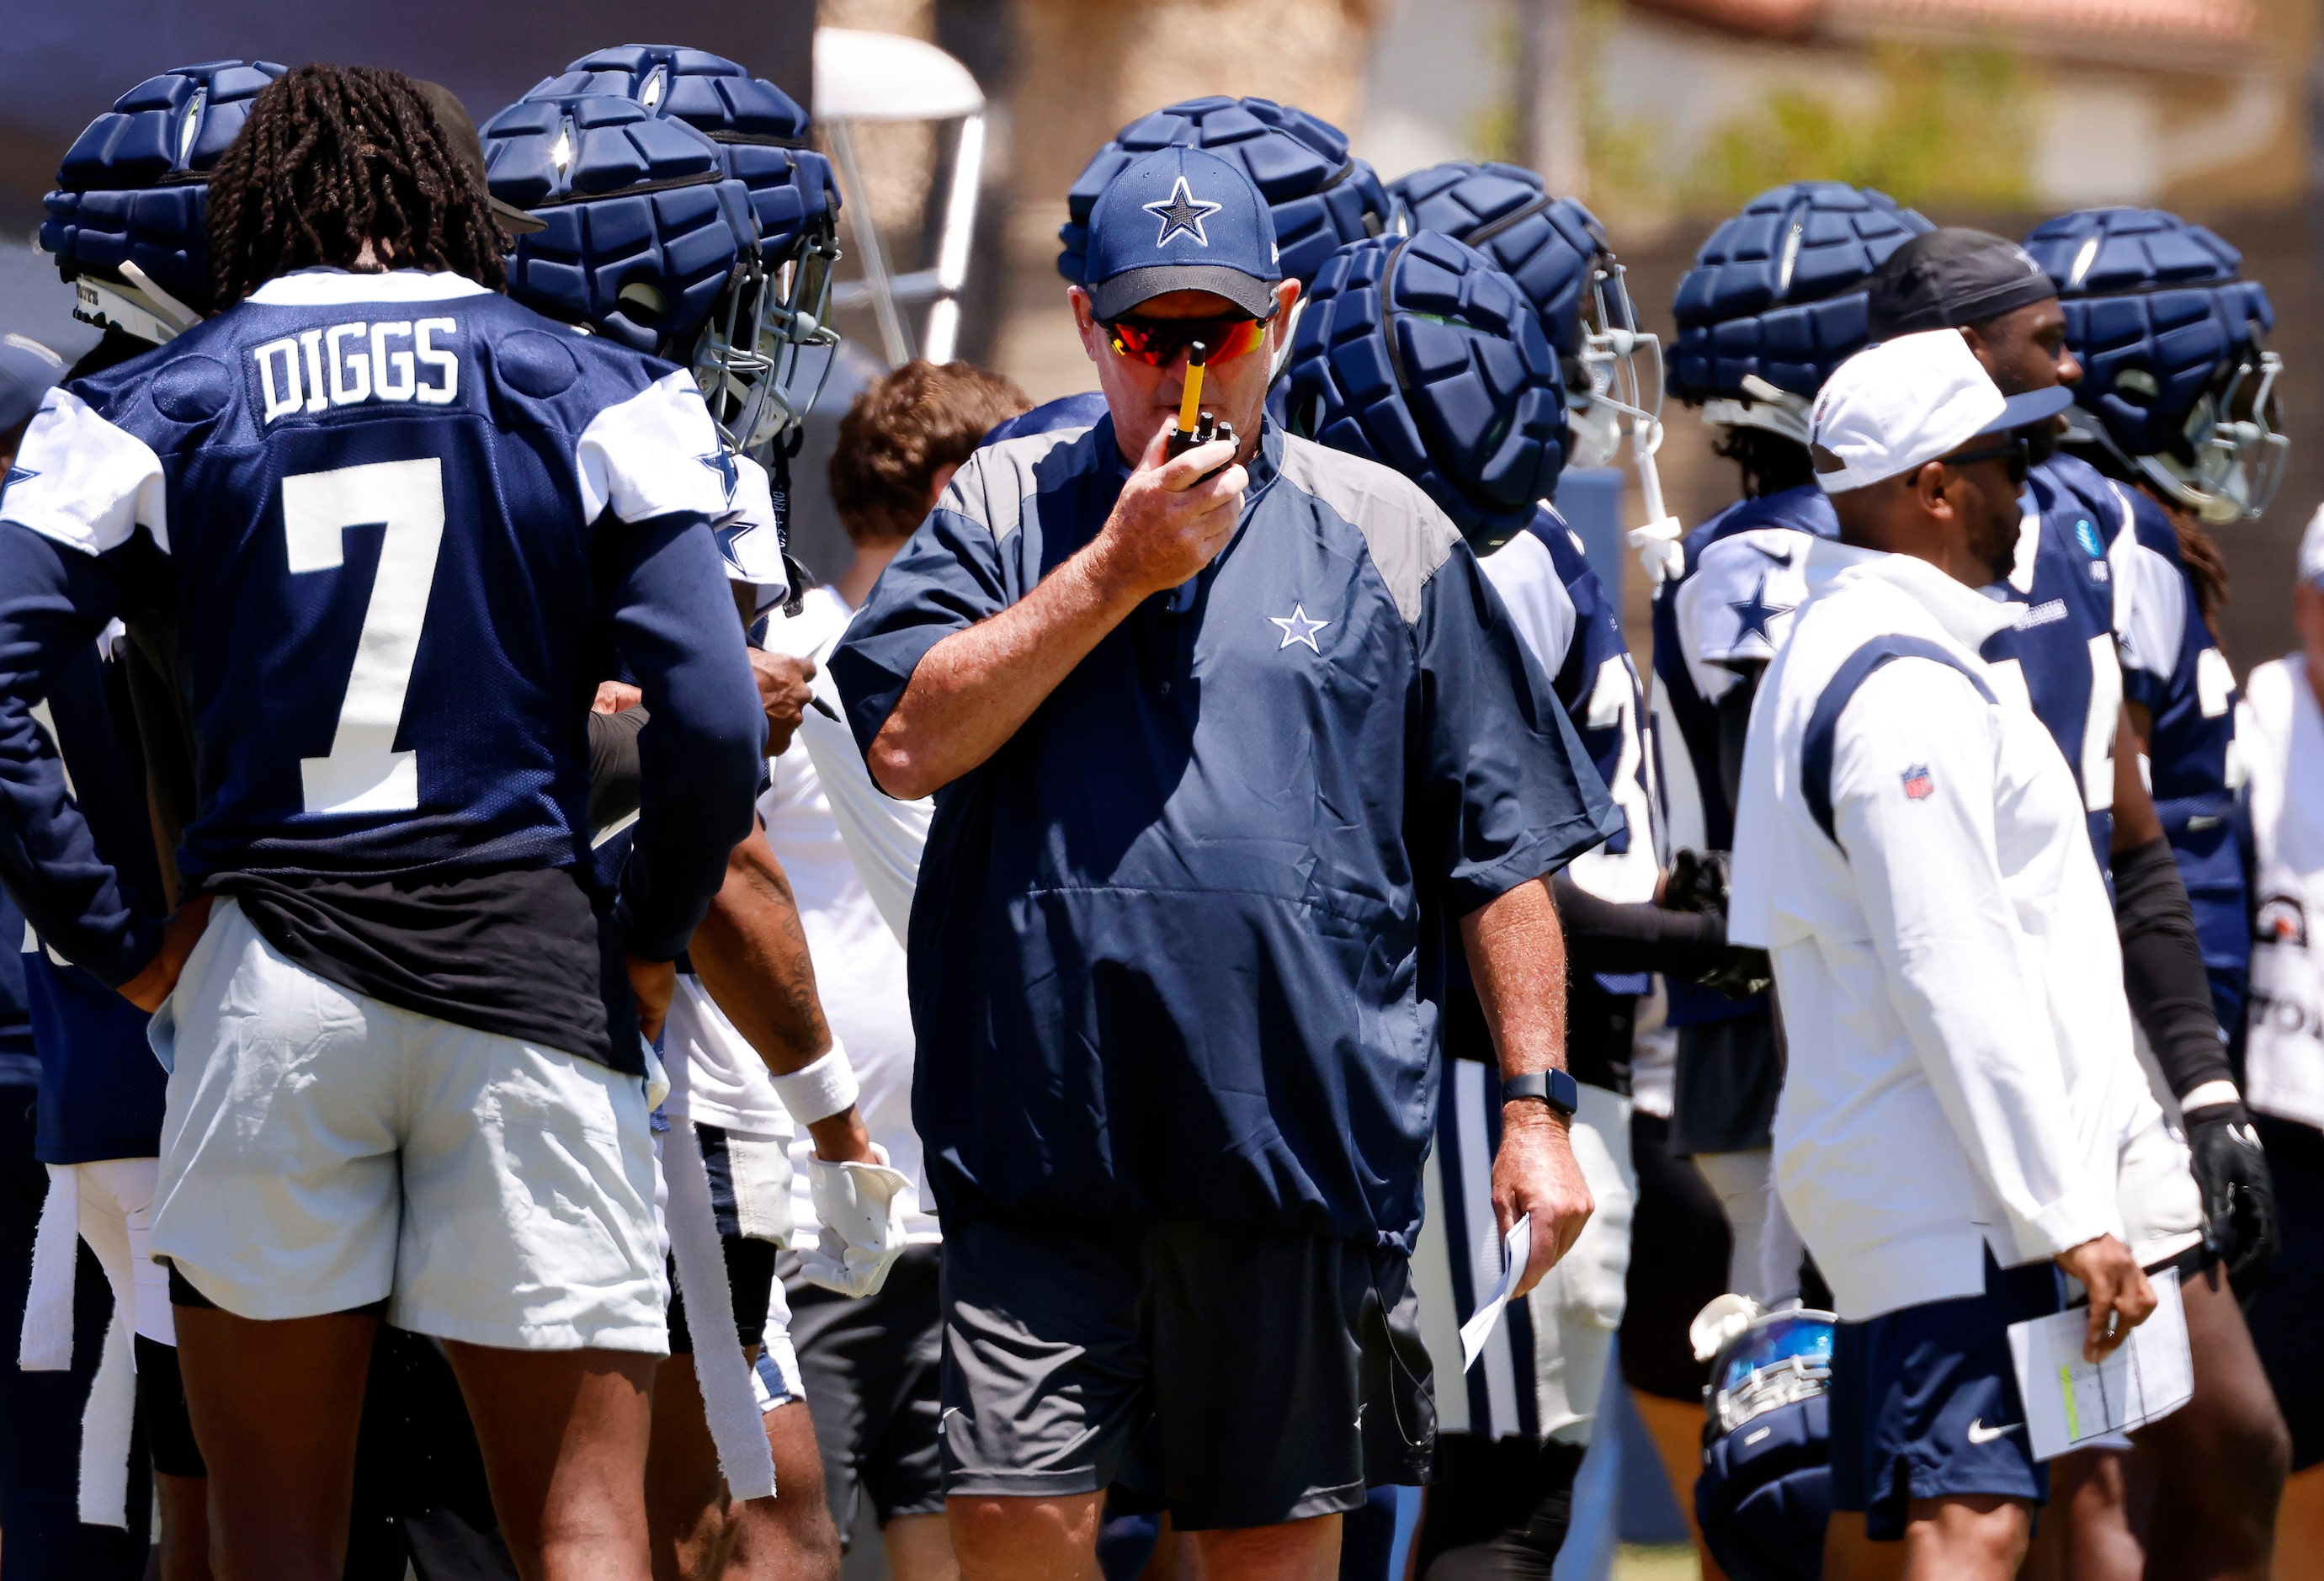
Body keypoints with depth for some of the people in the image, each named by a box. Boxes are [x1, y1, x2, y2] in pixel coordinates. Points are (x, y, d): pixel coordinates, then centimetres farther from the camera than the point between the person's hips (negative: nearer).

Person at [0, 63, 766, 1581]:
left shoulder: (162, 408, 6)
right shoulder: (591, 399, 5)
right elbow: (713, 718, -6)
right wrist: (649, 935, 9)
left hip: (268, 972, 0)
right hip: (525, 972, 0)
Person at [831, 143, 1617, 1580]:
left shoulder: (1387, 536, 8)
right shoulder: (1005, 508, 9)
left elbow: (1501, 853, 9)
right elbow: (908, 743, -7)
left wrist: (1537, 1103, 4)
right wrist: (1117, 567, -8)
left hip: (1301, 1130, 0)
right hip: (1042, 1127, 0)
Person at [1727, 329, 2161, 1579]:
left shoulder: (1833, 651, 18)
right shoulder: (1905, 688, -17)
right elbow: (1952, 982, -22)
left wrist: (2116, 1128, 25)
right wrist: (2069, 1215, -20)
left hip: (1881, 1181, 11)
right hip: (1953, 1195, -11)